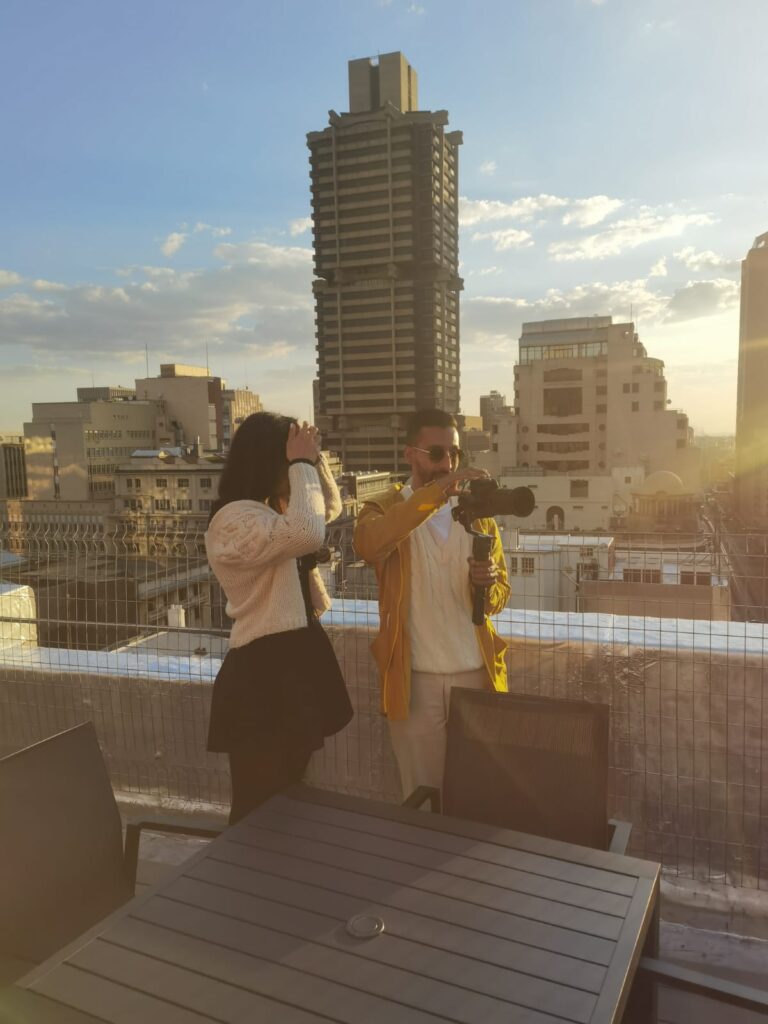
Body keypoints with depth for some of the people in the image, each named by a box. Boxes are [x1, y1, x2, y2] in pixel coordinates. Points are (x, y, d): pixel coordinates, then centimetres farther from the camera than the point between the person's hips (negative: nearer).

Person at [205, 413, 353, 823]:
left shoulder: (275, 508, 10)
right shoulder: (234, 520, -21)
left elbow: (331, 507, 24)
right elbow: (309, 534, -36)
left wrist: (315, 458, 7)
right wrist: (302, 463, -23)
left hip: (297, 658, 10)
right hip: (263, 671, -10)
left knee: (290, 797, 22)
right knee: (261, 805, 4)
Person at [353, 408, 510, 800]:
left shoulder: (478, 511, 7)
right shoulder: (383, 509, -3)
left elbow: (502, 590, 10)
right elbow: (367, 544, -28)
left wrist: (488, 584, -15)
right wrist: (434, 493, -37)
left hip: (475, 671, 3)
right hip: (415, 677, -2)